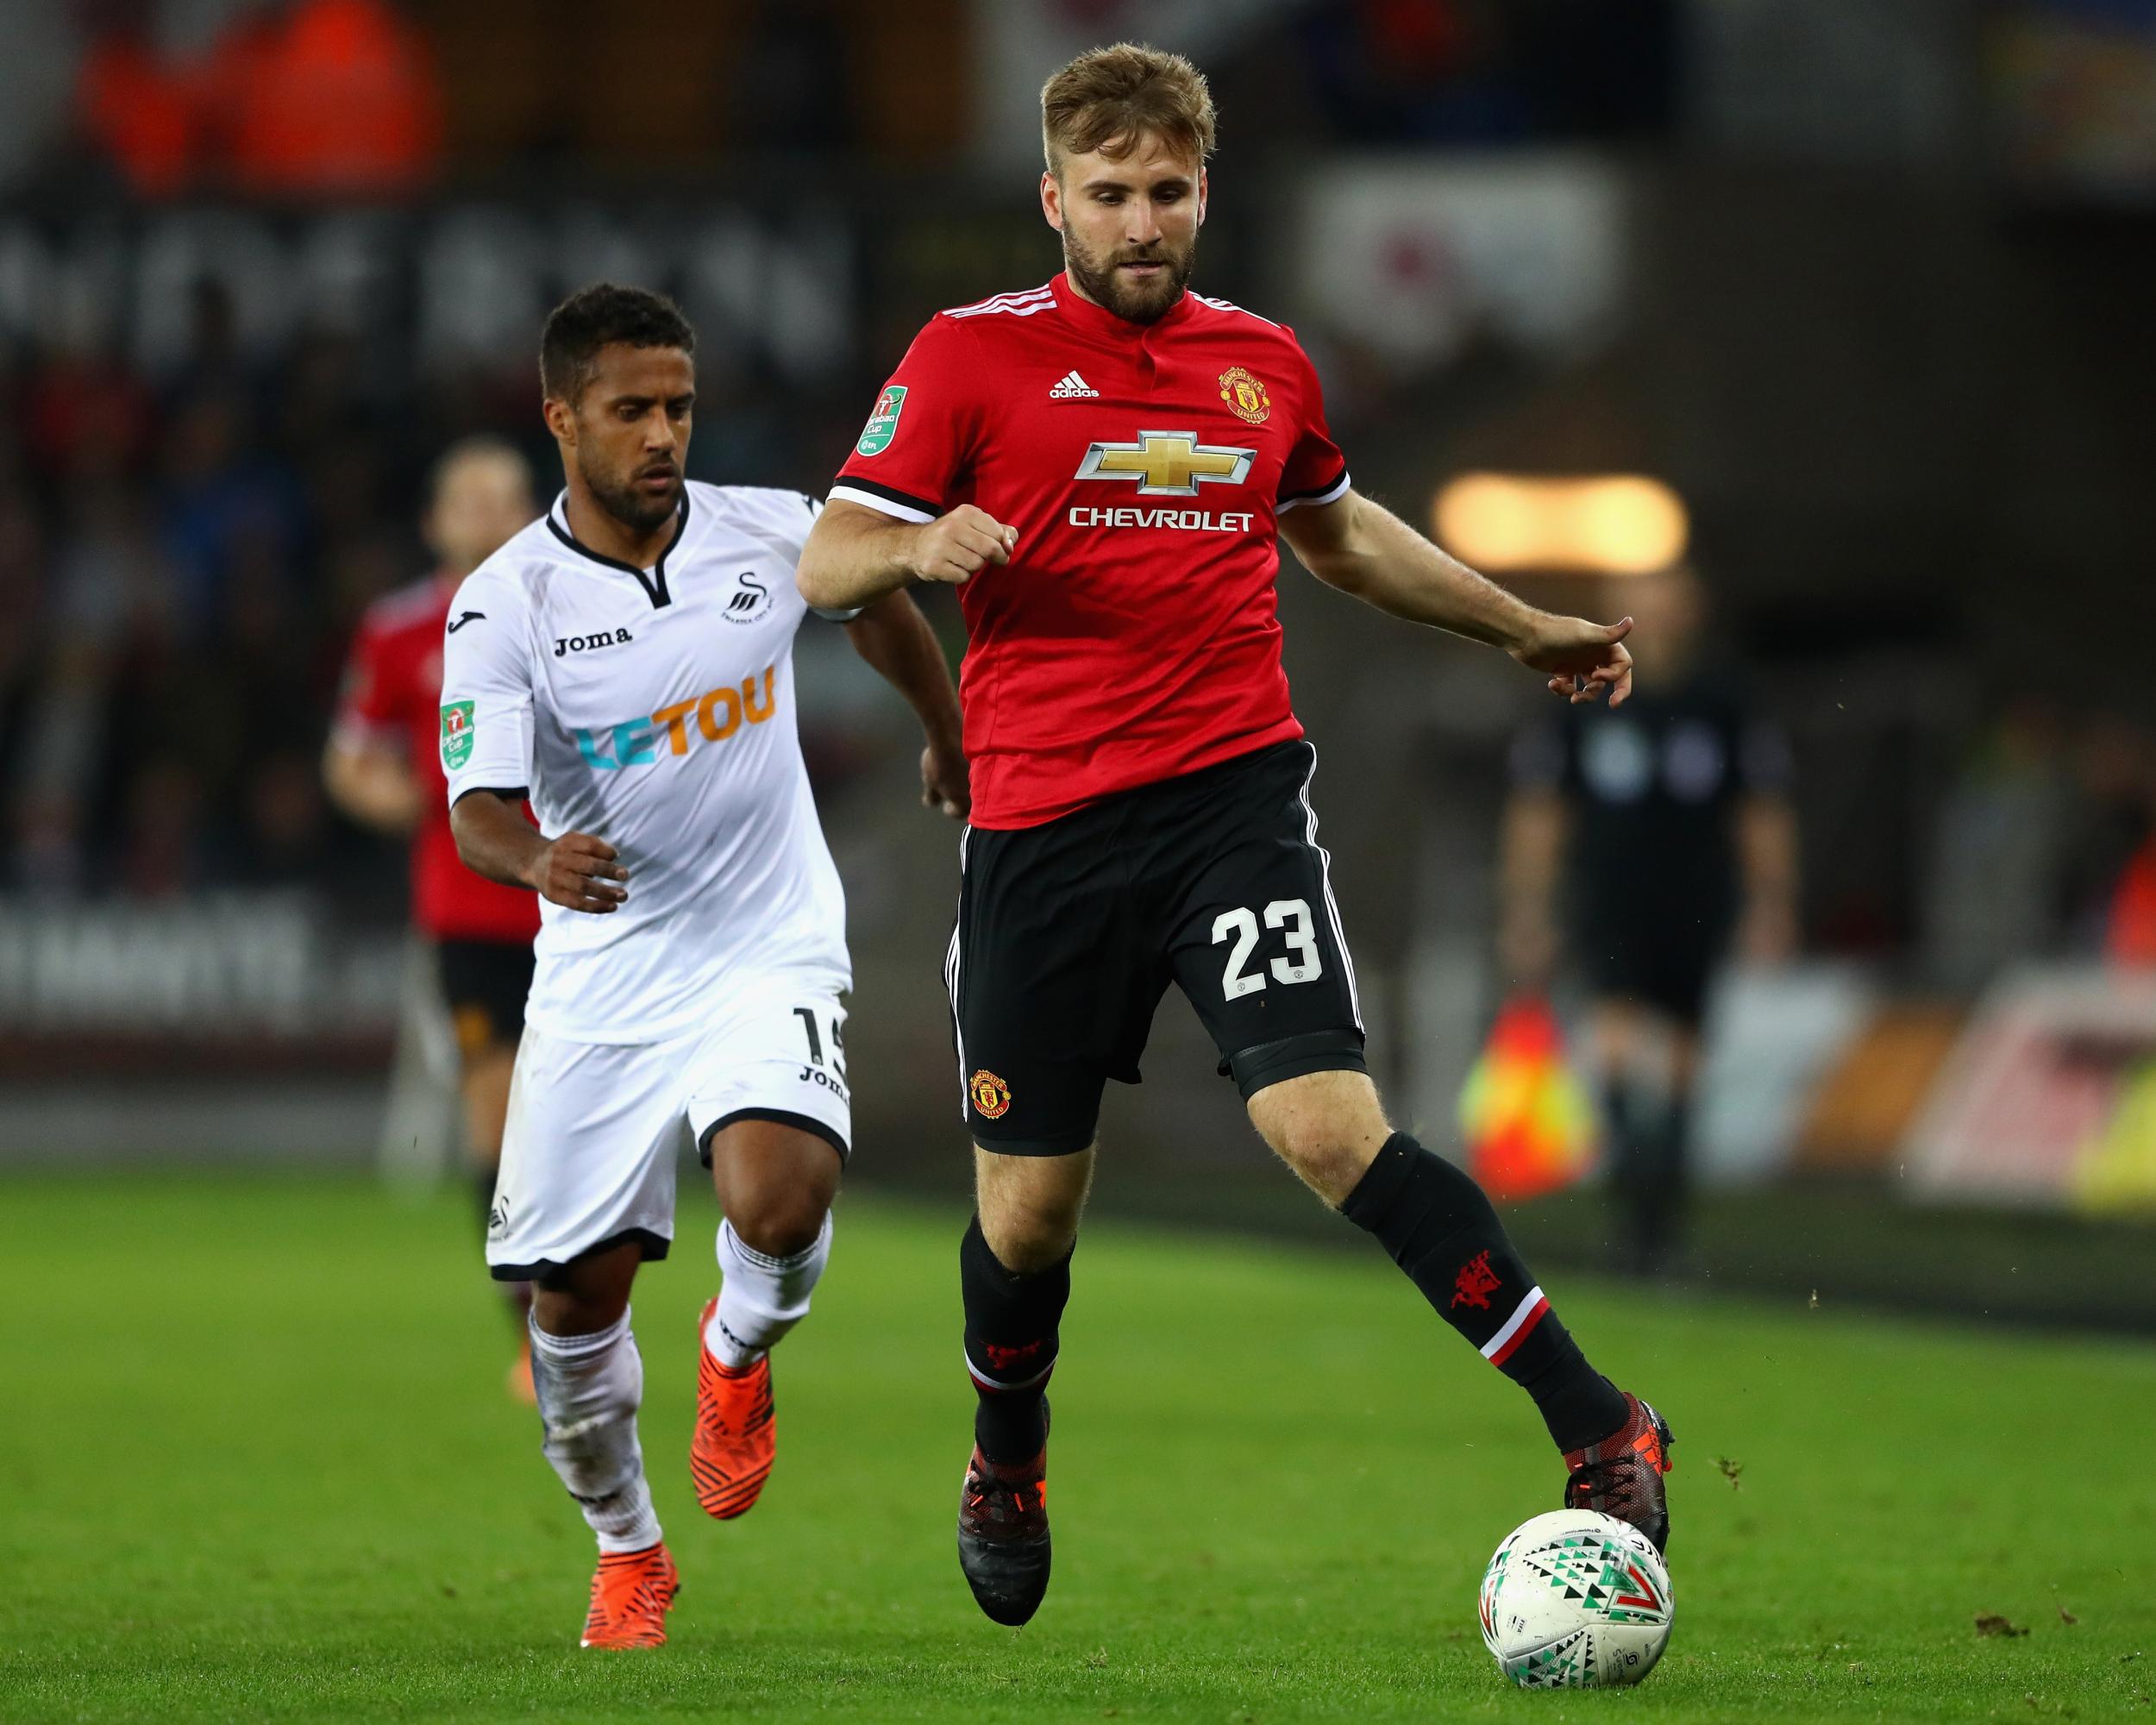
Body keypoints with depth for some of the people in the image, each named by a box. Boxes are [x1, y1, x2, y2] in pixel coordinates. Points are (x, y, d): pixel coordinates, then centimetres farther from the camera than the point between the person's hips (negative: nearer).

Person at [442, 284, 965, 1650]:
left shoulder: (773, 537, -5)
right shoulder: (506, 604, -12)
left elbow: (883, 607, 18)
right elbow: (480, 809, -19)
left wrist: (953, 744, 33)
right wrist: (538, 858, -43)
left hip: (767, 949, 0)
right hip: (600, 973, 0)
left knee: (777, 1198, -27)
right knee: (575, 1293, 2)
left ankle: (740, 1352, 10)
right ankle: (629, 1558, 29)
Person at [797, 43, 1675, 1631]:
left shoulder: (1262, 365, 12)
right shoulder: (973, 356, 1)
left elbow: (1335, 529, 32)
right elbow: (824, 564, 0)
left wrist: (1523, 626, 35)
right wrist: (920, 546, -23)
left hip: (1234, 795, 1)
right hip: (1042, 828, -1)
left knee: (1331, 1128, -18)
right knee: (1028, 1206, 5)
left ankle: (1600, 1432, -15)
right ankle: (1007, 1465, 36)